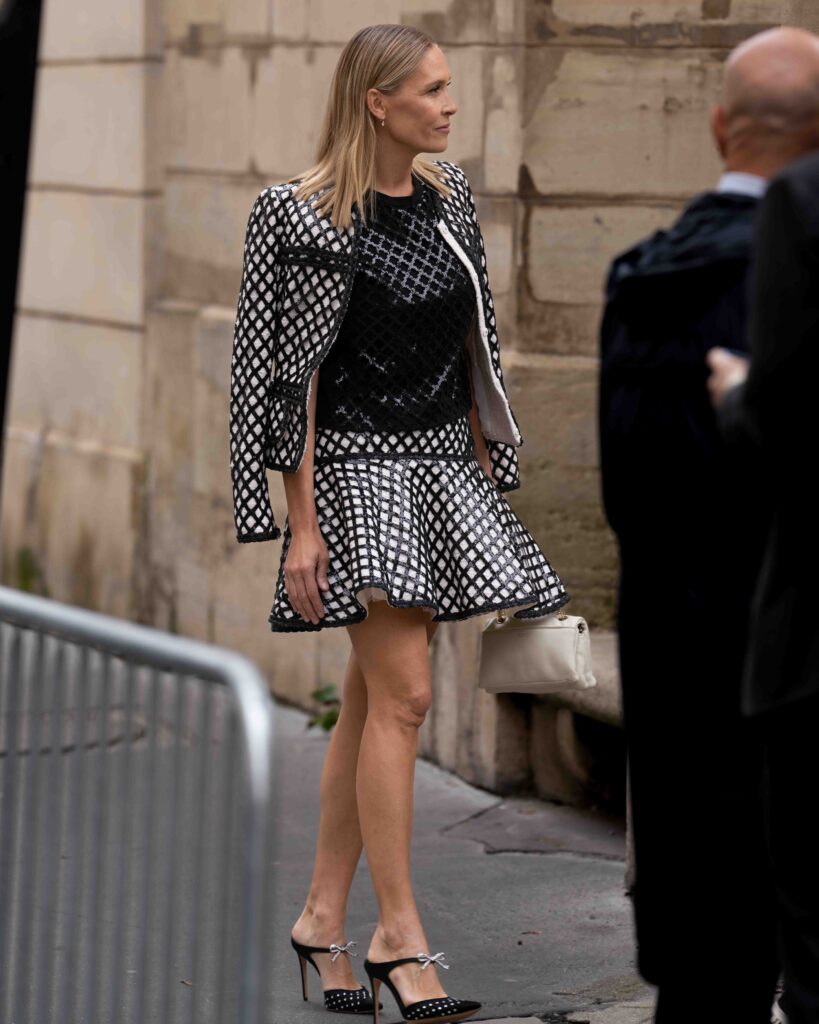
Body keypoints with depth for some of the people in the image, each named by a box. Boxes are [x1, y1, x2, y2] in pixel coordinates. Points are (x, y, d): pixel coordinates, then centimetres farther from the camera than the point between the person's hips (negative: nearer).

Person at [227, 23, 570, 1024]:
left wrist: (488, 466, 17)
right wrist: (301, 524, -15)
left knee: (370, 700, 9)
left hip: (443, 463, 7)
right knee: (403, 694, -13)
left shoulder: (447, 195, 10)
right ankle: (399, 933, -7)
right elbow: (293, 374, -12)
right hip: (359, 464, -7)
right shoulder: (312, 217, -12)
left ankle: (323, 917, 17)